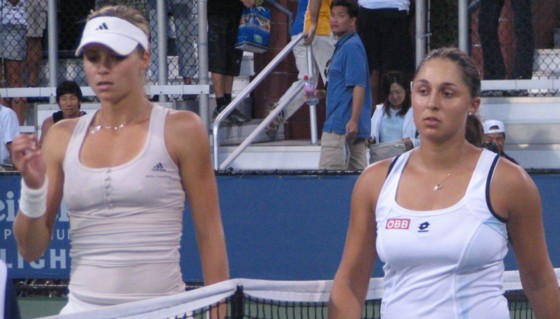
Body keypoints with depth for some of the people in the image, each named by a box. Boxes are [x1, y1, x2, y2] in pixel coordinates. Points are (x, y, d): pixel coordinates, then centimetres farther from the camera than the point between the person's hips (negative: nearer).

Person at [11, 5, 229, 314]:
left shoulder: (181, 129, 0)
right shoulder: (62, 137, 8)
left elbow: (209, 233, 0)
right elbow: (31, 249, 8)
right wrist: (33, 186, -8)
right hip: (84, 308, 3)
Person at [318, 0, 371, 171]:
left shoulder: (352, 47, -12)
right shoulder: (342, 46, 19)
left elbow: (359, 86, -19)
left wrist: (353, 120, -24)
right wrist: (322, 93, 18)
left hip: (342, 125, -10)